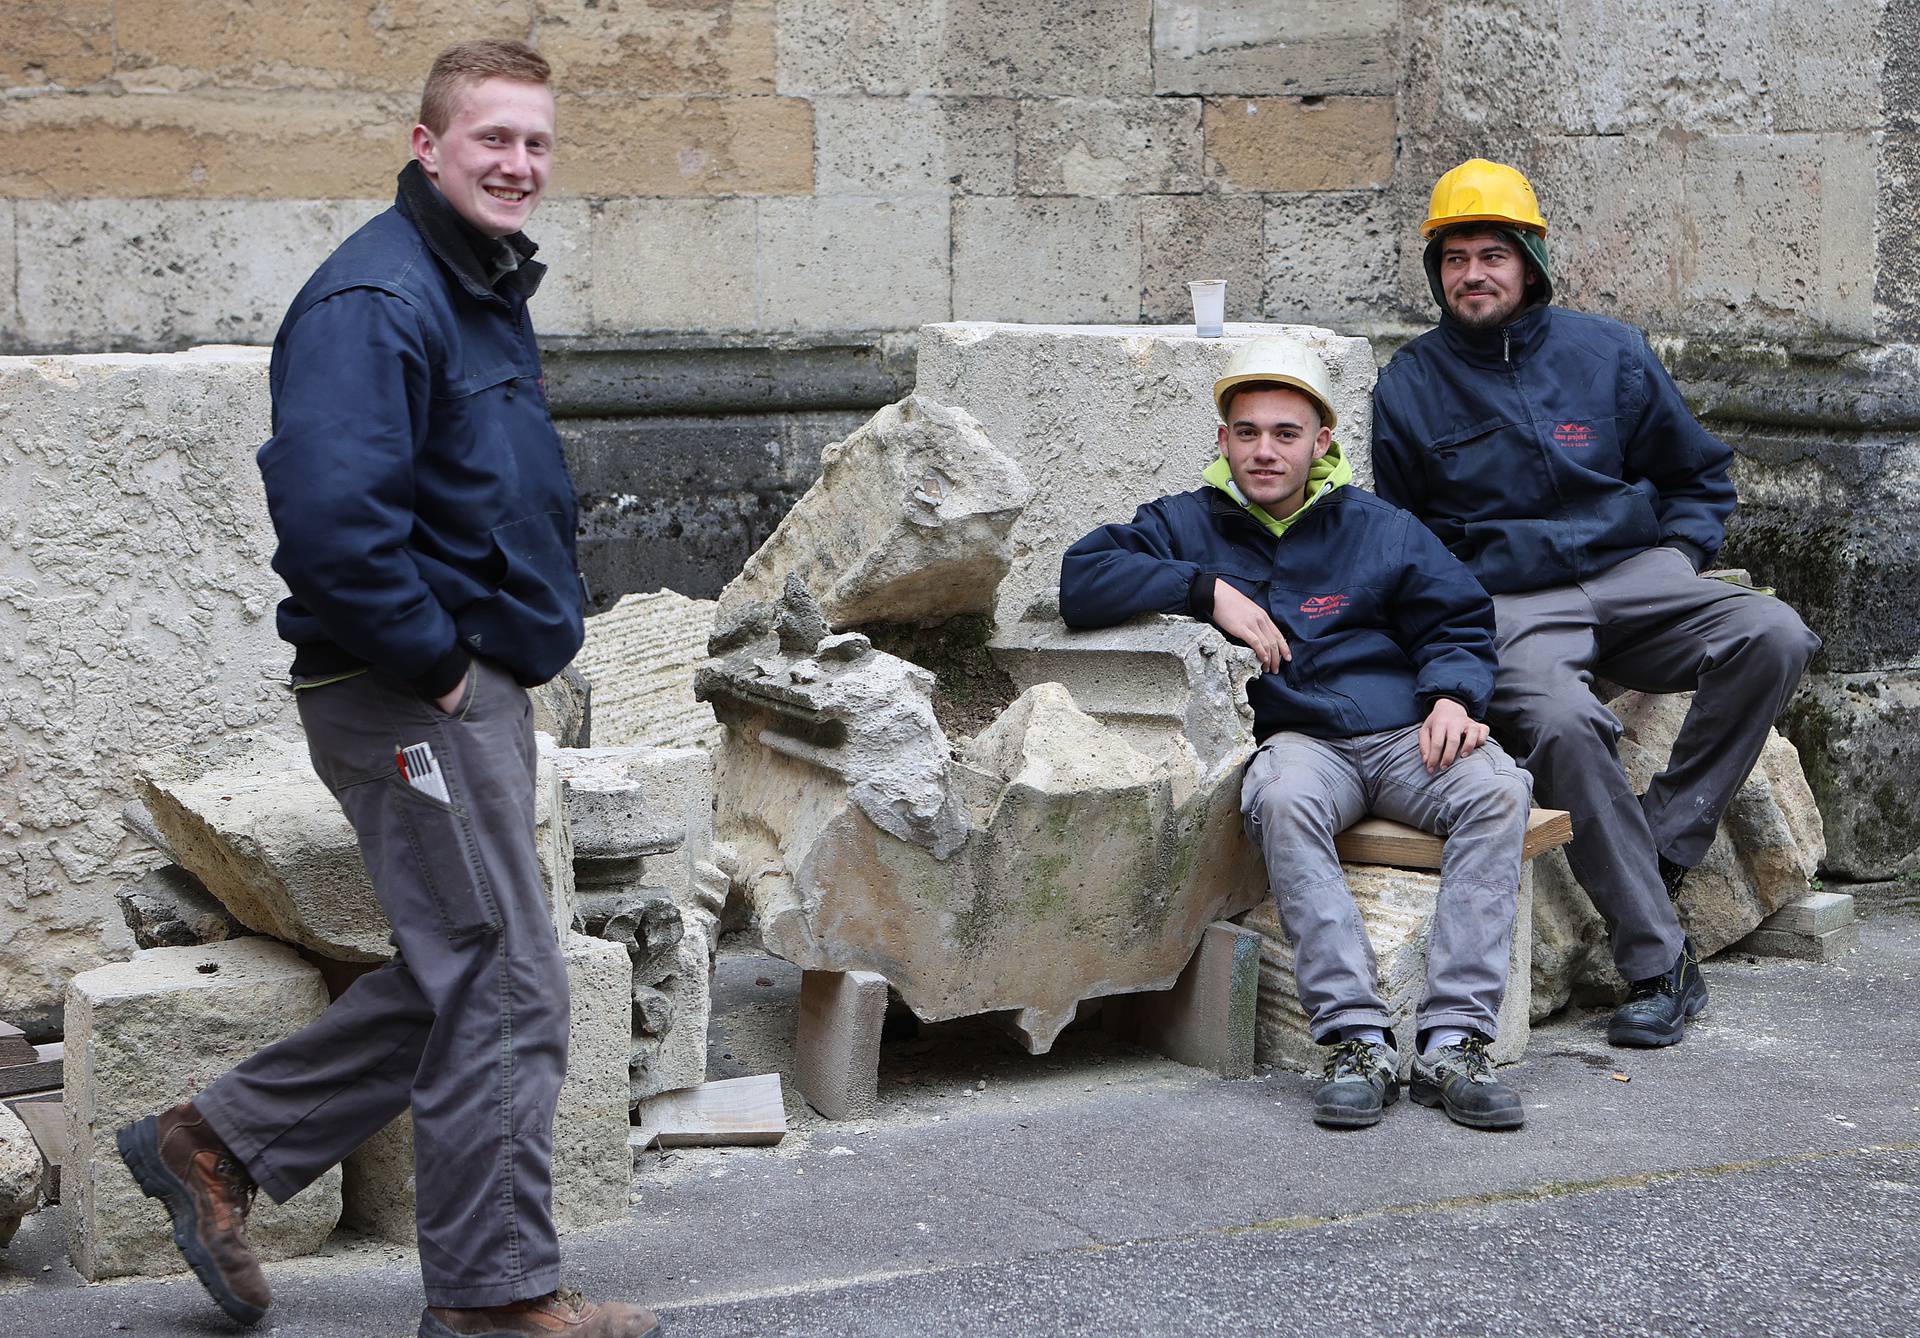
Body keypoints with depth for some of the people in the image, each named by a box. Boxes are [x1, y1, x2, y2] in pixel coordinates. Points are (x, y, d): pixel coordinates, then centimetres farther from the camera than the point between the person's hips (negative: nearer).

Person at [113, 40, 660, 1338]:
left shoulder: (490, 292, 16)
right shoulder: (376, 300, -17)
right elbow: (330, 514, -28)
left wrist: (518, 647, 15)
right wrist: (434, 659, -19)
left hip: (479, 687, 10)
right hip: (412, 697, -10)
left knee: (456, 979, 17)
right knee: (507, 992, -4)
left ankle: (217, 1141, 27)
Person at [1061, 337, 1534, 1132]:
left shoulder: (1381, 529, 21)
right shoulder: (1188, 524, 16)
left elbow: (1459, 623, 19)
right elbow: (1083, 582, 2)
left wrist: (1453, 694, -4)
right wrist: (1208, 590, -8)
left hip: (1404, 733, 2)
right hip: (1297, 741, -2)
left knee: (1496, 790, -31)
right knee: (1283, 798, -39)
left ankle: (1455, 1042, -35)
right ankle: (1355, 1040, -41)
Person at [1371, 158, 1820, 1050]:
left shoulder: (1609, 354, 11)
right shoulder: (1409, 388, 9)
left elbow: (1698, 477, 22)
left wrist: (1673, 563, 4)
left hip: (1630, 576, 2)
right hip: (1506, 606, -2)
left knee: (1772, 637, -27)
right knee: (1559, 723, -36)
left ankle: (1659, 853, -22)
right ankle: (1659, 964, -29)